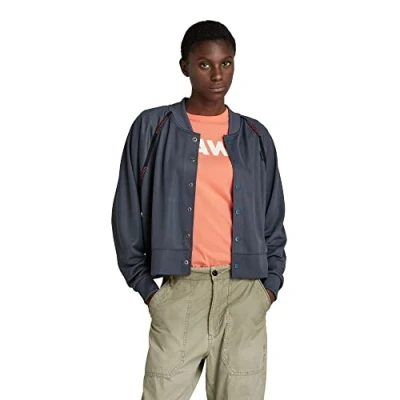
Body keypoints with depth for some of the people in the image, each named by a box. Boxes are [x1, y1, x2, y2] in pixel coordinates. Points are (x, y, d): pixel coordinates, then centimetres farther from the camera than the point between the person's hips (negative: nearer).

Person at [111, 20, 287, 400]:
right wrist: (144, 283, 1)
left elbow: (273, 217, 14)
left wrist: (271, 280, 5)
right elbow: (128, 210, 5)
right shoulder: (152, 128, 3)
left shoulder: (254, 137, 10)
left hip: (244, 290, 2)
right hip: (179, 288, -2)